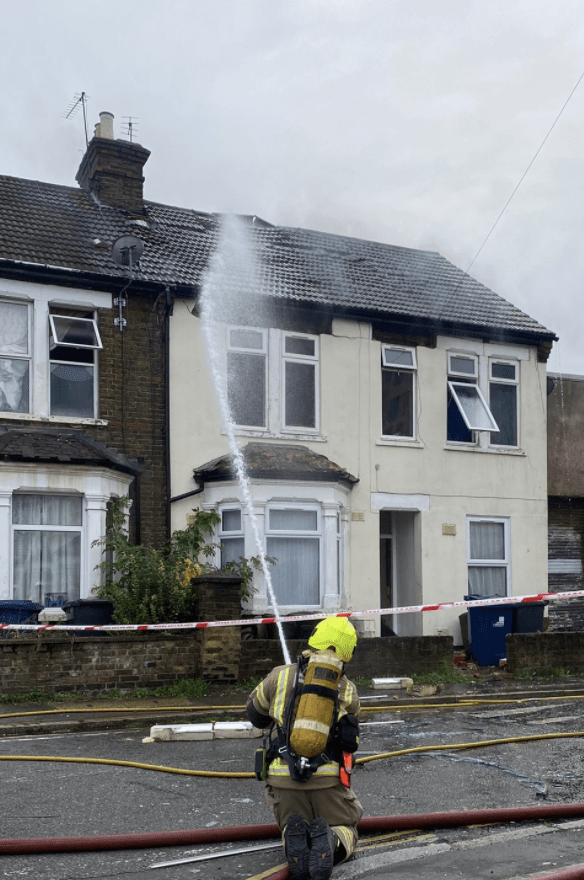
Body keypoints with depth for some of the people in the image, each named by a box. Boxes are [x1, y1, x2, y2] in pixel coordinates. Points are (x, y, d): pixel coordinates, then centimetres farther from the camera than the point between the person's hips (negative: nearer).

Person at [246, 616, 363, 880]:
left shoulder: (280, 676, 4)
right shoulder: (347, 690, 6)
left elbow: (255, 715, 21)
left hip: (283, 777, 1)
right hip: (328, 778, -1)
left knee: (291, 826, 22)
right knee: (345, 828, 18)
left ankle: (295, 838, -14)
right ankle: (330, 841, -18)